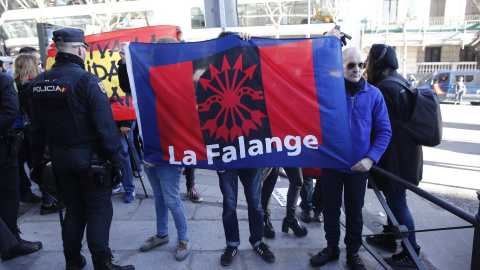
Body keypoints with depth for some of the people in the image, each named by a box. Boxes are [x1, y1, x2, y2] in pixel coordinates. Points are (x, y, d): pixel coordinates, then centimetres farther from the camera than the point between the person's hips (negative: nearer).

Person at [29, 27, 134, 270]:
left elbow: (36, 127, 11)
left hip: (60, 156, 7)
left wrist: (37, 161, 18)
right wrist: (115, 159, -12)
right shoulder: (86, 80, -15)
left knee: (74, 209, 18)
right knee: (99, 209, 3)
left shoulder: (39, 82, 6)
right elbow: (105, 124, -18)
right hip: (89, 156, -6)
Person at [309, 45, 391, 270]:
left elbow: (384, 131, 0)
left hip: (359, 166, 1)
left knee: (355, 211, 14)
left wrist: (371, 158, -11)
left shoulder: (373, 94, -2)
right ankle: (332, 247, 35)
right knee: (331, 208, 13)